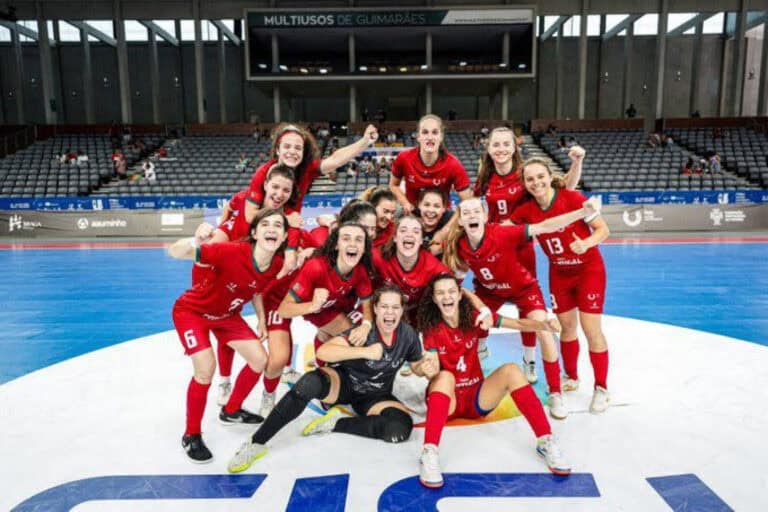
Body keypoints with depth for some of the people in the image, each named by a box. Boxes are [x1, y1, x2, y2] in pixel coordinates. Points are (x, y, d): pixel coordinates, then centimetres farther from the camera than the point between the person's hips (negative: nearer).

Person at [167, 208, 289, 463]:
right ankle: (191, 435, 4)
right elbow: (174, 252, -40)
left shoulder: (278, 264, -19)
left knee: (259, 360, 2)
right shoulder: (232, 252, -36)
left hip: (227, 314, 6)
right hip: (192, 310, -6)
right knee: (206, 369, -21)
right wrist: (195, 241, -60)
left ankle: (231, 411, 29)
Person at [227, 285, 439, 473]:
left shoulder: (408, 334, -10)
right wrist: (365, 351, -41)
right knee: (310, 383, -38)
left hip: (375, 396, 3)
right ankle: (256, 444, -25)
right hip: (343, 382, -3)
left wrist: (426, 368, -16)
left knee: (401, 429, -30)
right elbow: (323, 352, -36)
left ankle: (336, 423, -12)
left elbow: (416, 365, 8)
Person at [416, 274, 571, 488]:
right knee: (445, 376, -35)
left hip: (477, 397, 2)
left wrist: (544, 325, -33)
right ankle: (429, 453, -42)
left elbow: (519, 324, -14)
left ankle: (546, 441, -21)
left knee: (510, 370, -23)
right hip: (446, 400, -2)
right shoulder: (431, 328, -8)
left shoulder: (474, 318, -4)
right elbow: (434, 372, -16)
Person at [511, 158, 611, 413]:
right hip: (559, 273, 4)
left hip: (589, 270, -4)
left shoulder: (572, 198, -21)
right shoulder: (526, 210, -10)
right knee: (567, 327, 12)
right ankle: (571, 377, 33)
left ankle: (601, 388, 13)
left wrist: (586, 243, -35)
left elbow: (603, 229, -17)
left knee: (591, 329, -4)